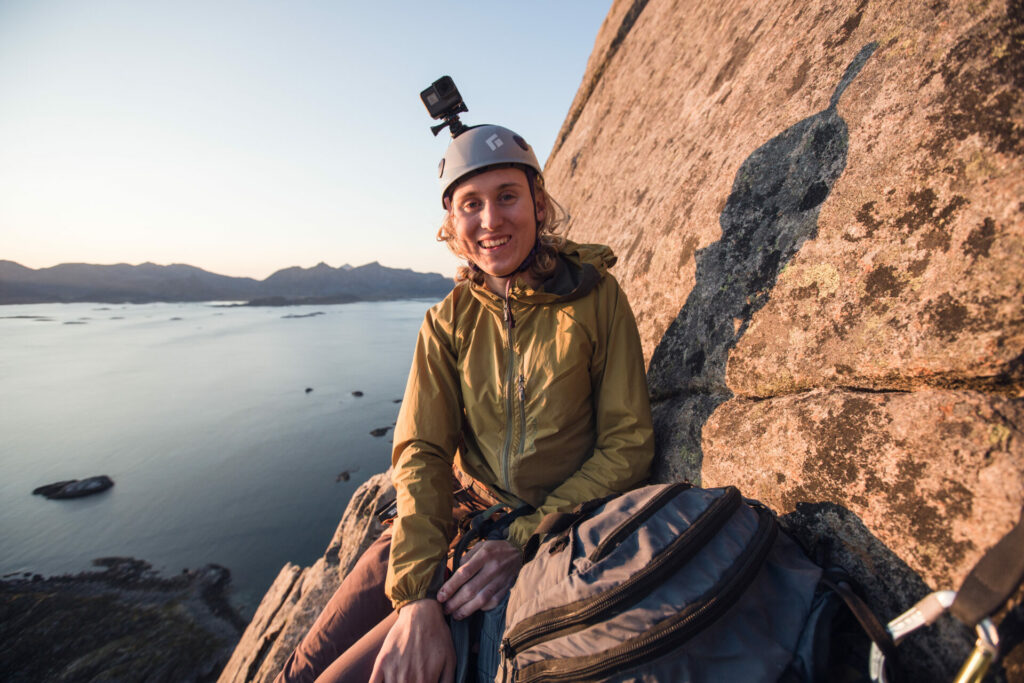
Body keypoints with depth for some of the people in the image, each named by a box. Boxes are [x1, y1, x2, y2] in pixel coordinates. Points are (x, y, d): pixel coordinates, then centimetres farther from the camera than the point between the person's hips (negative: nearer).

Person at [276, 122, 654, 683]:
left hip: (558, 529, -3)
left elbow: (629, 445, -9)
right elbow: (421, 452, -7)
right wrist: (418, 594, -20)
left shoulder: (595, 296, -9)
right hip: (460, 515, 3)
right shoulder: (448, 322, 0)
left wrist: (527, 539, -18)